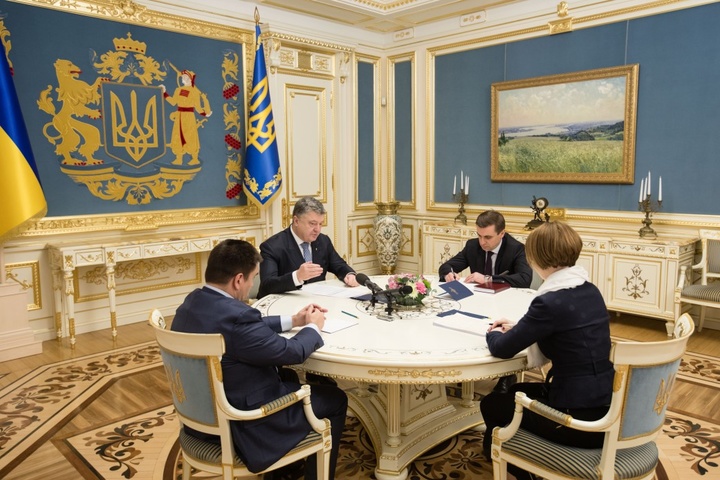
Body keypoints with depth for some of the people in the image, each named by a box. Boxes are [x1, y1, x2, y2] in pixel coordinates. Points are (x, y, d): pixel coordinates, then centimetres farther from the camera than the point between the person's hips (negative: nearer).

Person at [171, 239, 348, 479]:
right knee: (334, 399, 8)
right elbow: (293, 351, -20)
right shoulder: (235, 316, -32)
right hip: (241, 426, -9)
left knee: (289, 377, 30)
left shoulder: (193, 302, -3)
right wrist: (313, 327, 0)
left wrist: (292, 320, 11)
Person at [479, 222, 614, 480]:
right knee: (514, 392, 26)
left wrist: (493, 334, 7)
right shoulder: (591, 291, 3)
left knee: (492, 405, 14)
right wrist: (519, 327, 16)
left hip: (579, 419, -8)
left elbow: (502, 349, -15)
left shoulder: (550, 302, -23)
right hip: (605, 408, 8)